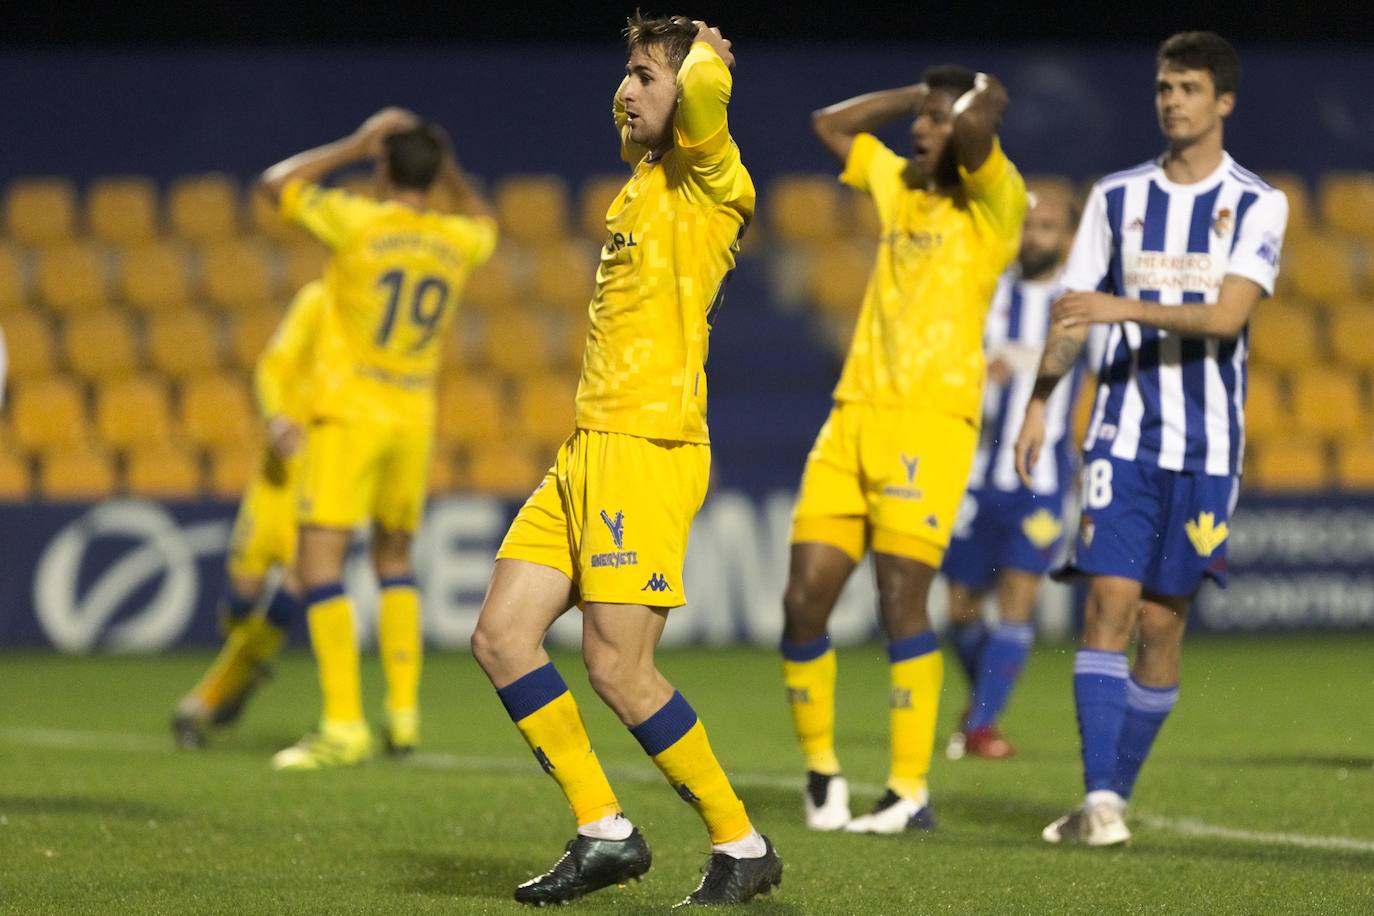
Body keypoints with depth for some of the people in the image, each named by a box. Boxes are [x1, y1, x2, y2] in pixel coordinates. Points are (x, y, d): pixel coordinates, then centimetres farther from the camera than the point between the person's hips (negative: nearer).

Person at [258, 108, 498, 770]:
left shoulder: (360, 222, -9)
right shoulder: (457, 240, 6)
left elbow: (276, 183, 4)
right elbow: (482, 221, 32)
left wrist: (357, 145, 8)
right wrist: (446, 167, 22)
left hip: (349, 414, -5)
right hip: (413, 418, 5)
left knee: (319, 562, -7)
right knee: (394, 556, 22)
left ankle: (344, 723, -17)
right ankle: (404, 713, 18)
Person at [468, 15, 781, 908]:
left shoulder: (708, 182, -8)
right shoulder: (640, 183, 18)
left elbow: (706, 87, -29)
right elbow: (632, 116, 43)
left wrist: (703, 54, -8)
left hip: (649, 449, -9)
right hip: (588, 448, 9)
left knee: (617, 666, -11)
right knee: (502, 637, 3)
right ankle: (605, 833, 10)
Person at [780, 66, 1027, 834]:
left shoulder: (994, 202, -2)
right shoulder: (900, 185, 19)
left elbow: (976, 126, -22)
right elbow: (831, 124, 34)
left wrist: (983, 97, 0)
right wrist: (916, 94, 24)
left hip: (932, 418, -7)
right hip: (855, 416, 7)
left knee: (901, 597, -14)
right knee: (805, 598, 0)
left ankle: (912, 791, -9)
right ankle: (821, 768, 15)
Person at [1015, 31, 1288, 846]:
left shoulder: (1257, 206, 0)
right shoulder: (1117, 197, 8)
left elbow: (1226, 316, -14)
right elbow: (1075, 315, 11)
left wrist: (1127, 308, -25)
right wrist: (1040, 399, -2)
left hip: (1207, 444, -1)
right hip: (1124, 434, 1)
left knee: (1162, 620, 1)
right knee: (1110, 601, -12)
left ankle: (1117, 794, 13)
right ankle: (1100, 802, -18)